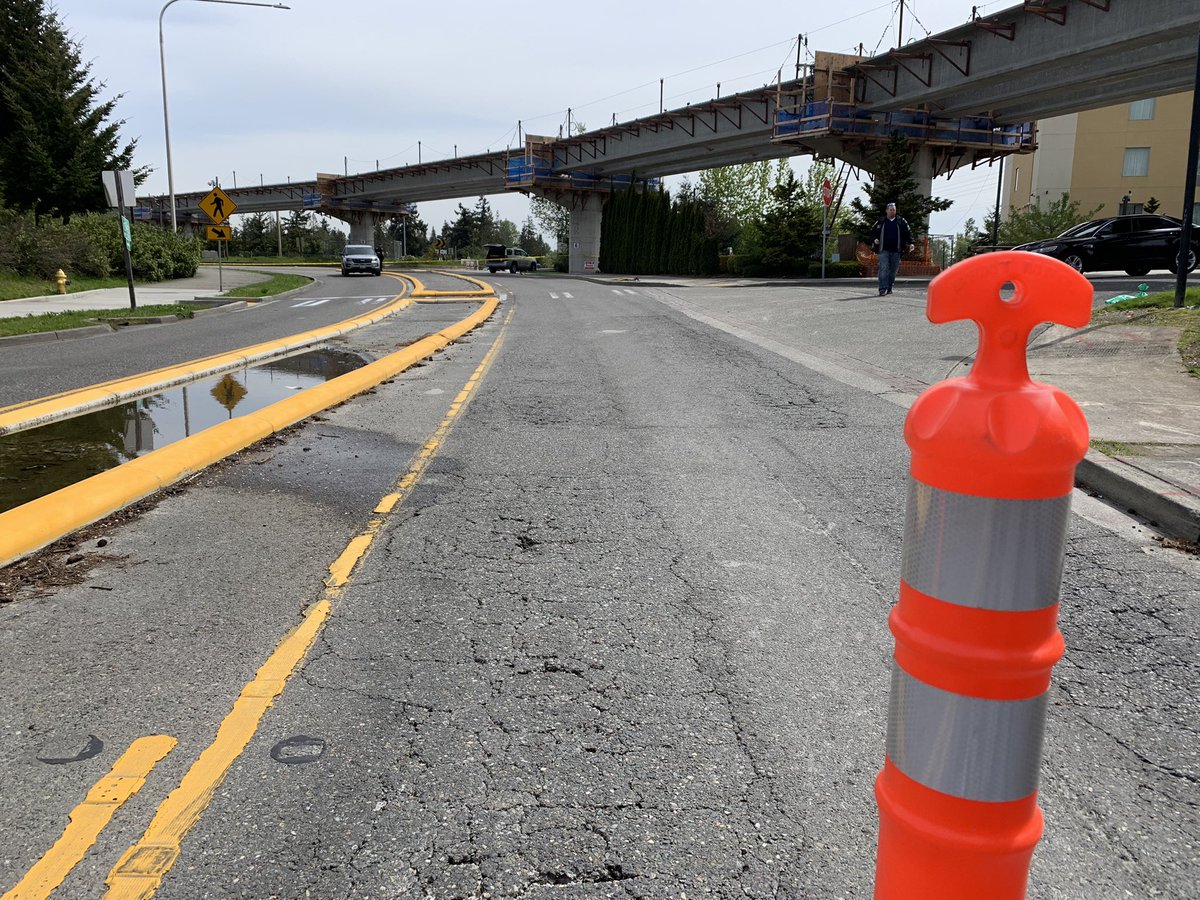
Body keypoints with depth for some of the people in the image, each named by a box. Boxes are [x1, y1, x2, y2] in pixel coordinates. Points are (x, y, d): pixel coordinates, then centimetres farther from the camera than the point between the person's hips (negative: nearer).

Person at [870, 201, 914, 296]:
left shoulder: (901, 221, 8)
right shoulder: (881, 222, 7)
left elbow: (908, 232, 9)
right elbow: (873, 232, 13)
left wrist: (911, 243, -4)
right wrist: (874, 239, -7)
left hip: (896, 251, 2)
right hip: (884, 250, -2)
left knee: (893, 270, 7)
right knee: (883, 269, -11)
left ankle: (889, 287, 19)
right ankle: (882, 289, -13)